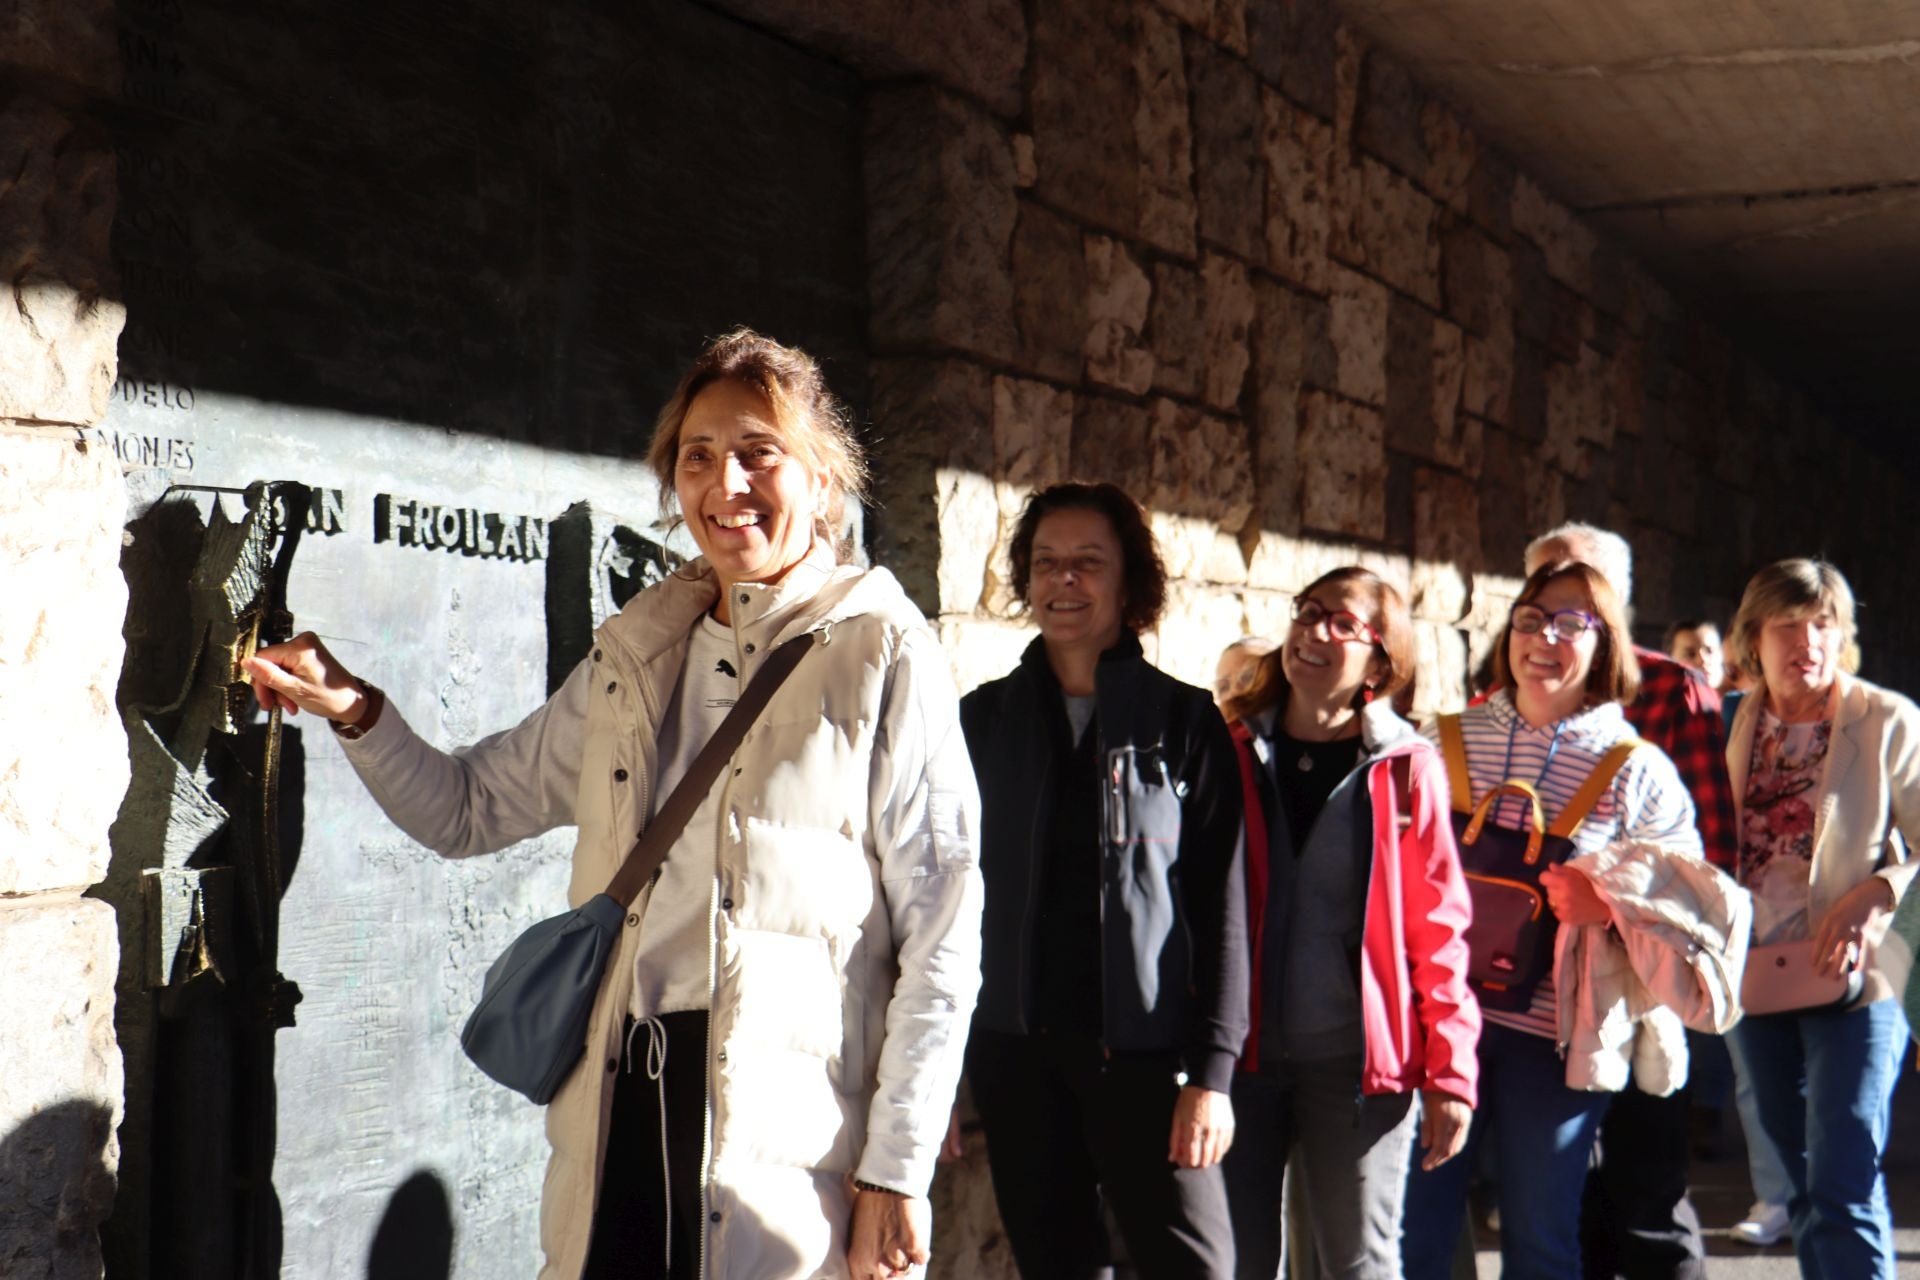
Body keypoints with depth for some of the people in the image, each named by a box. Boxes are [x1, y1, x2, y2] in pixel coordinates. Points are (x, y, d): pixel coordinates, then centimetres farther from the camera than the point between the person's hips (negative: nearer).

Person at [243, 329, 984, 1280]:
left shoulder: (882, 653, -3)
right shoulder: (636, 654, 12)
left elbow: (942, 935, -7)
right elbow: (468, 808, 21)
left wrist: (896, 1175, -10)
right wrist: (358, 713, 2)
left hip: (795, 1144, -4)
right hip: (622, 1104, 4)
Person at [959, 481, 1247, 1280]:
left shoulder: (1183, 720, 2)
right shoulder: (985, 719, 8)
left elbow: (1221, 905, -1)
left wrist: (1212, 1071, -7)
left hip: (1144, 1049, -2)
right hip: (1015, 1050, 2)